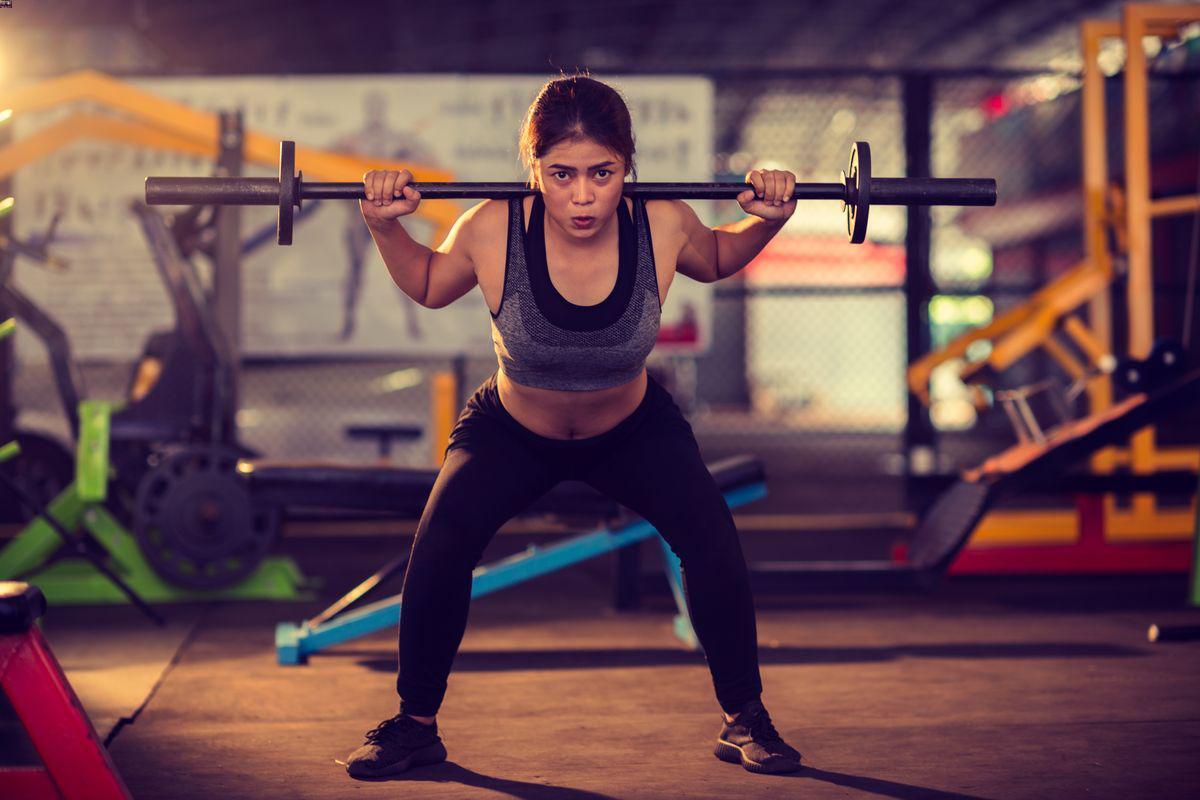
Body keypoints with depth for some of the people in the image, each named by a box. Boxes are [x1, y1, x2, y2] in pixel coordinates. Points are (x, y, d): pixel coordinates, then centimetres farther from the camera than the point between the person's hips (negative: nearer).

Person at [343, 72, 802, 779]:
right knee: (438, 552, -20)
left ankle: (746, 719, 5)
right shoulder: (492, 233, -31)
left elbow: (716, 260, -1)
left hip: (634, 429, 1)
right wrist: (385, 227, -23)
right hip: (512, 432, -1)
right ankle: (415, 723, 4)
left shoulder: (663, 227, -28)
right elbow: (428, 287, -6)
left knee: (714, 542, -17)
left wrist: (767, 221, -19)